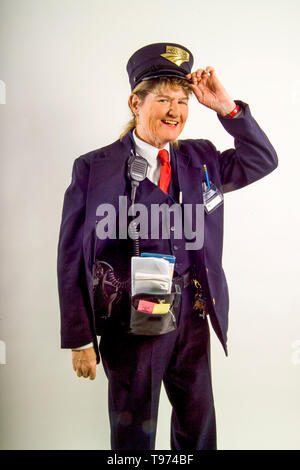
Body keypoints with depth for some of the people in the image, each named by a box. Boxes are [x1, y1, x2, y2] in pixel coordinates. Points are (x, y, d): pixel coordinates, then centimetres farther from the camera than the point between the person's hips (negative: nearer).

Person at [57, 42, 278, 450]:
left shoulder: (200, 158, 4)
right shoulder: (94, 168, -9)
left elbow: (263, 161, 10)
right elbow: (72, 258, -8)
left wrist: (227, 108, -5)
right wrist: (80, 340, -7)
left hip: (193, 319, 4)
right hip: (131, 323, -4)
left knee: (198, 425, 24)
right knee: (134, 433, 18)